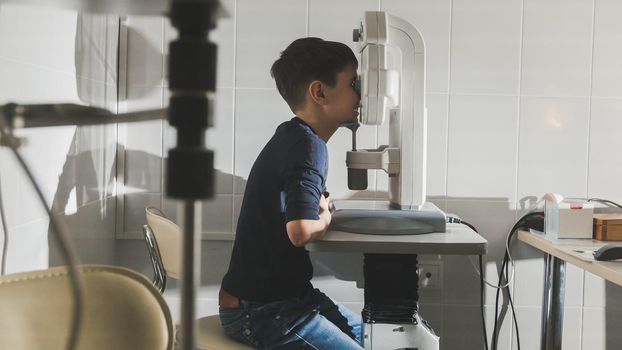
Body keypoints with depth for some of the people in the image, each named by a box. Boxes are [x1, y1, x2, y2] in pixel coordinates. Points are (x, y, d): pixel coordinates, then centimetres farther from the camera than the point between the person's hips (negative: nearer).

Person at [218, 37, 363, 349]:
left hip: (278, 296, 10)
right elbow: (301, 230, -34)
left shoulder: (293, 137, 7)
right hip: (260, 313, -10)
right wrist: (325, 218, -14)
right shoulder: (308, 145, -21)